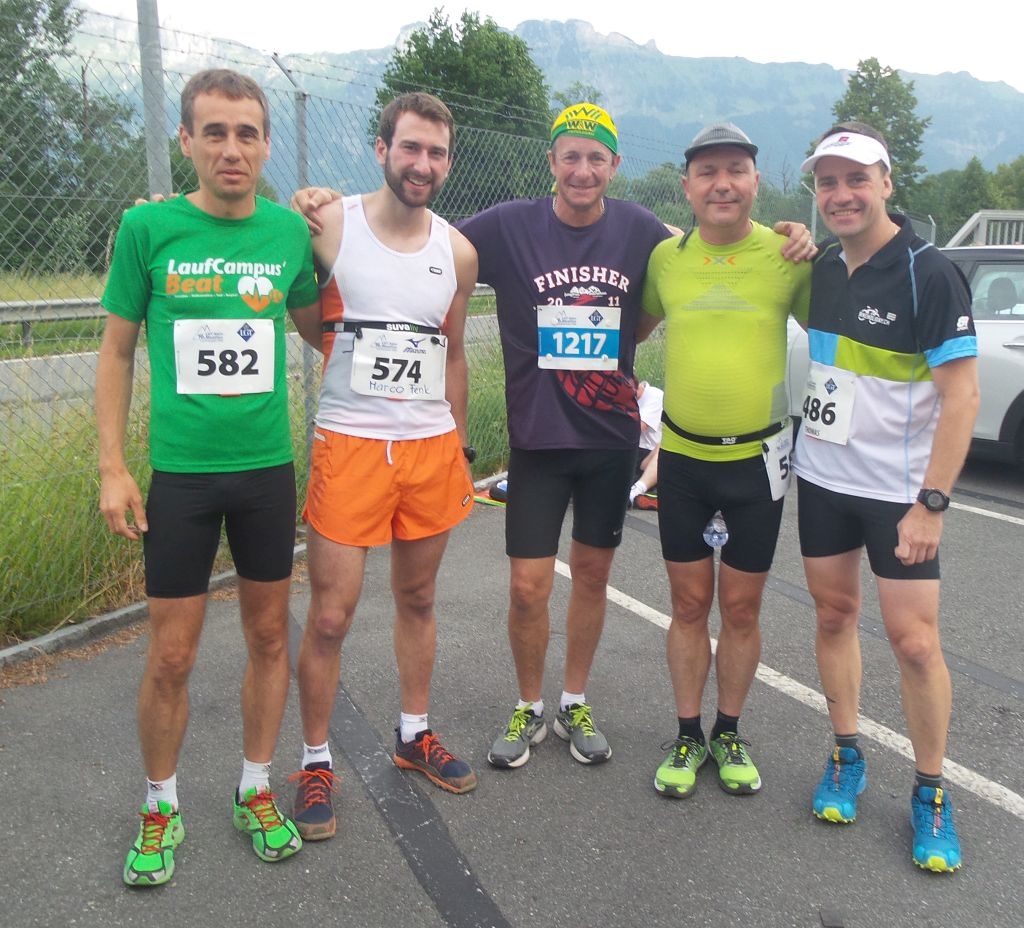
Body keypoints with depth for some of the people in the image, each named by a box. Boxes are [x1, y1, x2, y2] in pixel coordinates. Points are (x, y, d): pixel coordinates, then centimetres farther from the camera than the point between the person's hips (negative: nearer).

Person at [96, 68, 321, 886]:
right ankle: (161, 808, 29)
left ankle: (257, 790, 33)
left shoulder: (291, 231, 1)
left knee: (270, 635, 12)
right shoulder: (148, 227, -5)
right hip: (180, 472, -2)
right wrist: (113, 466, -3)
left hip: (268, 467, 2)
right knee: (171, 657, 5)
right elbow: (118, 352, 1)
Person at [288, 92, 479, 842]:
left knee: (418, 599, 15)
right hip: (350, 446, -3)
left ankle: (415, 735, 34)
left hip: (432, 448, 4)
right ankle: (316, 762, 18)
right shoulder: (329, 226, -6)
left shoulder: (458, 252, 5)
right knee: (330, 615, -1)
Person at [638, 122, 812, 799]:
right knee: (690, 604, 10)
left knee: (741, 608, 10)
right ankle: (688, 736, 27)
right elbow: (636, 327, 18)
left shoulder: (788, 254, -5)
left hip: (756, 458, -1)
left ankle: (729, 734, 30)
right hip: (682, 458, 2)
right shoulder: (665, 256, 2)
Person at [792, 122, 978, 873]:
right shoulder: (825, 267, 4)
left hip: (898, 491, -5)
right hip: (822, 476, 6)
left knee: (914, 640, -2)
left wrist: (932, 501, -20)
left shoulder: (929, 274, -14)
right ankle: (847, 755, 29)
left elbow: (962, 395, -17)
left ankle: (931, 791, 17)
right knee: (834, 614, 12)